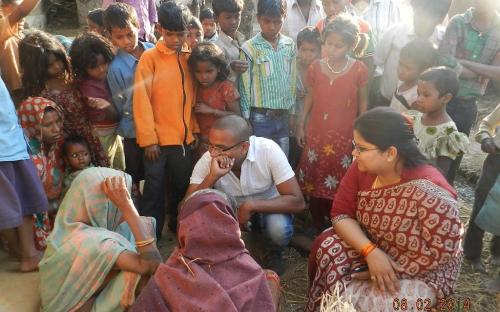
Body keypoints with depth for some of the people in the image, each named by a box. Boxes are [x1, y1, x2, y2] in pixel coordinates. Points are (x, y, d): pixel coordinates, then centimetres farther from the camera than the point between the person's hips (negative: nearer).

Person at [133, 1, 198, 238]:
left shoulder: (190, 57, 6)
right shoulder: (150, 57, -6)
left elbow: (194, 97, 10)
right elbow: (141, 100, -10)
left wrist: (195, 129, 5)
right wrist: (148, 138, -13)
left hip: (184, 138, 4)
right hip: (158, 139, -4)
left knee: (182, 187, 17)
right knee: (155, 191, 6)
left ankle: (178, 227, 37)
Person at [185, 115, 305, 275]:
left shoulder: (268, 150, -30)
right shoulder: (207, 160, -23)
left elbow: (297, 202, -29)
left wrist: (250, 206, -36)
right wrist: (212, 176, -42)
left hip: (268, 208, -1)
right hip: (231, 211, 2)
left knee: (279, 228, -33)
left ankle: (276, 253, 4)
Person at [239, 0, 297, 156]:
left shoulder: (290, 46, 5)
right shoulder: (249, 48, -8)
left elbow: (293, 81, 10)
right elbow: (244, 87, -5)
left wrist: (293, 113, 9)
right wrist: (246, 120, -5)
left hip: (284, 116, 4)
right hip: (260, 117, -4)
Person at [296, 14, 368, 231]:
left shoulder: (359, 70, -7)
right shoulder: (315, 68, -2)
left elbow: (362, 101, 2)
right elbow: (309, 97, 8)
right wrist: (301, 126, 8)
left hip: (344, 135, -2)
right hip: (316, 132, 2)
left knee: (339, 183, 6)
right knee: (314, 177, 9)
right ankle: (317, 226, 26)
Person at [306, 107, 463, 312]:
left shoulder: (429, 192, -31)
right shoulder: (362, 168, -14)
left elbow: (441, 252, -23)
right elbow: (341, 213, -12)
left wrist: (392, 270, -20)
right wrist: (370, 251, -27)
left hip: (421, 275, -5)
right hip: (372, 248, 6)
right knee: (326, 248, -18)